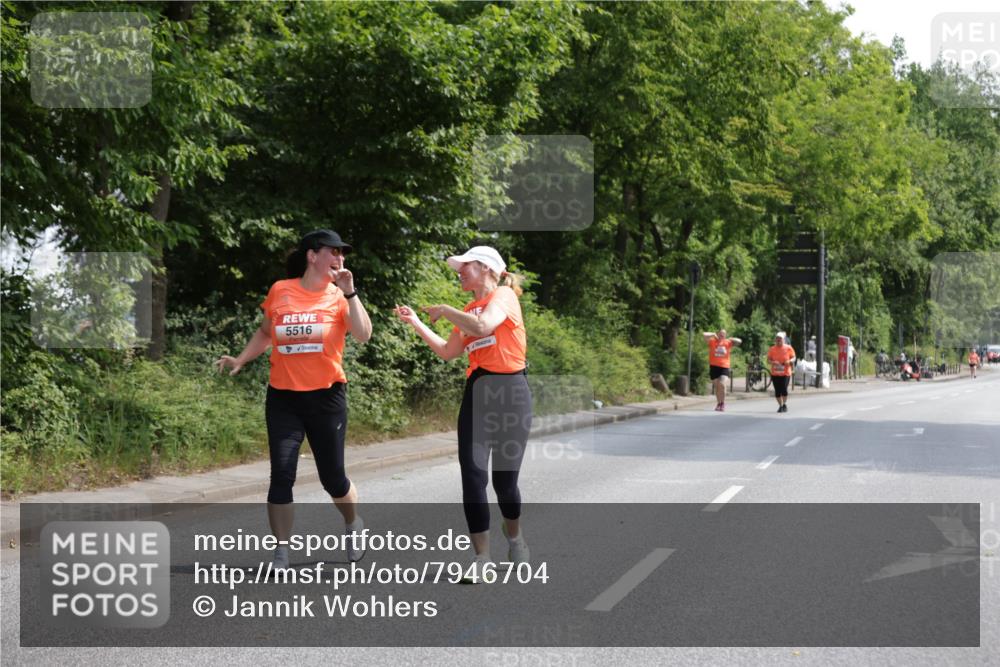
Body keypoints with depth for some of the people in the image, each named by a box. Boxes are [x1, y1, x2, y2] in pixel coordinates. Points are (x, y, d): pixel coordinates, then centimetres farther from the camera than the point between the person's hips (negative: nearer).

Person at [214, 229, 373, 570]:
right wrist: (240, 360, 8)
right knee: (281, 475, -9)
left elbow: (363, 335, -16)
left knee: (332, 477, 6)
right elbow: (266, 332, 19)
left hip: (326, 397, 0)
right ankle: (281, 556, -2)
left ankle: (353, 525, 37)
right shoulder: (280, 291, 2)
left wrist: (349, 291, -17)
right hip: (283, 399, 1)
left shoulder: (339, 296, 0)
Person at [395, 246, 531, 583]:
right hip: (477, 392, 6)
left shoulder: (503, 296, -2)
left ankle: (514, 537, 31)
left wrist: (445, 311, -8)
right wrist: (416, 323, 19)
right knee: (473, 475, -9)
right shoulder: (469, 310, 19)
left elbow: (483, 326, -21)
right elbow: (448, 352, 23)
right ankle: (481, 559, -6)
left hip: (510, 391, -6)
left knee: (504, 479, 2)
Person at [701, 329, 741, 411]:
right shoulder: (712, 341, 1)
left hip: (724, 367, 0)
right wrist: (713, 335, -3)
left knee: (722, 384, -18)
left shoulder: (728, 343, 6)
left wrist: (730, 339, -3)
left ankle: (723, 403, -4)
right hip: (714, 366, 0)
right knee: (716, 386, 8)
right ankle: (718, 403, 24)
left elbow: (739, 342, 8)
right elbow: (703, 334, -9)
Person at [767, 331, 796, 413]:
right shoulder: (772, 349, 4)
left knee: (784, 389, -12)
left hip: (785, 373, -2)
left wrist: (789, 361, -16)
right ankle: (780, 406, 17)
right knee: (777, 390, 2)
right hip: (775, 373, 2)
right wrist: (773, 362, -18)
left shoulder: (788, 348, 1)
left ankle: (785, 404, 8)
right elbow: (768, 360, 4)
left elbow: (793, 358, 6)